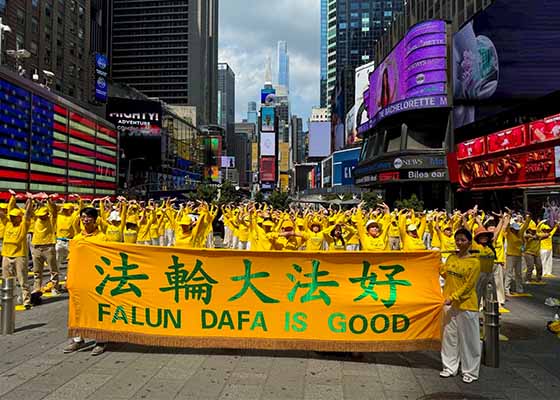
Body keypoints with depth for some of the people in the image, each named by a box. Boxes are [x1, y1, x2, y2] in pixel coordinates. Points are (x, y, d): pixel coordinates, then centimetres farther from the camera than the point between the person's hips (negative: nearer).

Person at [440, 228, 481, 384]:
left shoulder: (474, 262, -10)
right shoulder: (451, 258, 7)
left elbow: (468, 285, -14)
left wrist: (453, 298, -20)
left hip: (466, 304, -5)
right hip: (449, 303, 5)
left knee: (468, 338, 4)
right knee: (449, 335, 12)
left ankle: (470, 371, 17)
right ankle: (450, 367, 25)